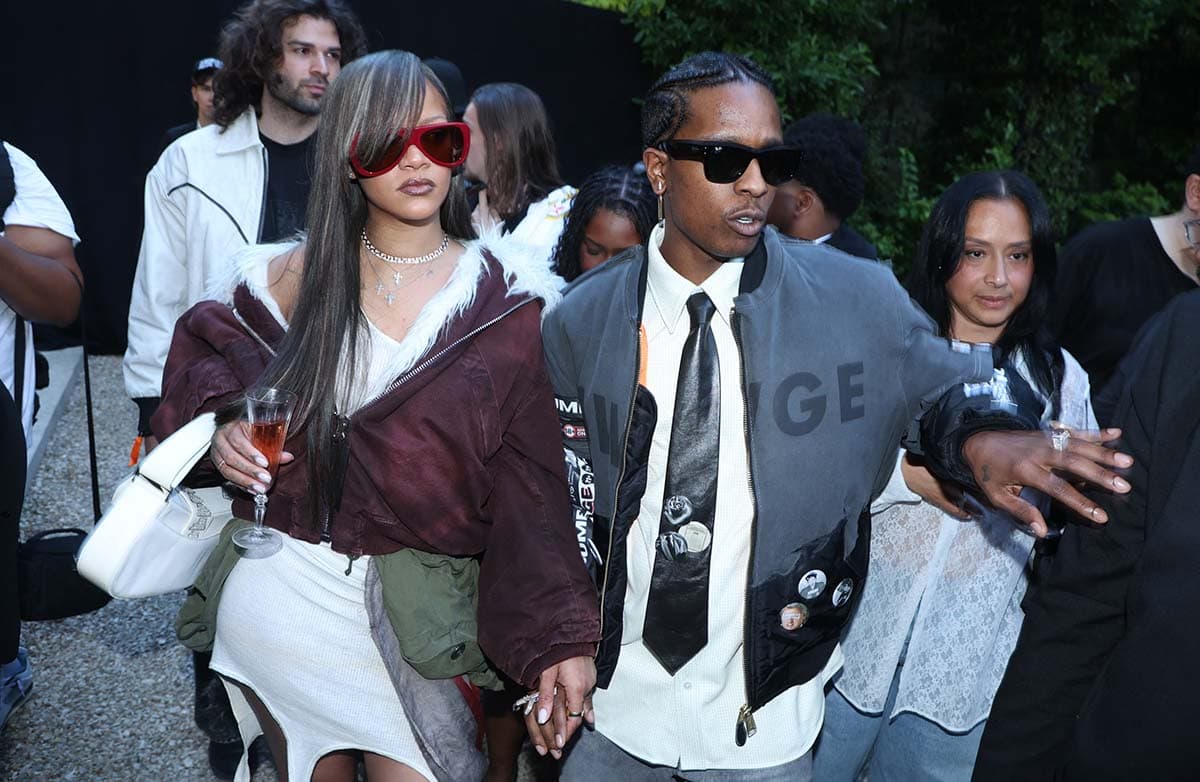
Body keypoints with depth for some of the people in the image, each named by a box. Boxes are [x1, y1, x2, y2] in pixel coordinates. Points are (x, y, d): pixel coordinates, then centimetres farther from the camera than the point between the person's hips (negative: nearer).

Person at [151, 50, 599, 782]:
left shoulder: (507, 297, -7)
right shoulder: (293, 277, -2)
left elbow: (532, 484, -10)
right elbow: (206, 354, 16)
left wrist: (560, 638, -17)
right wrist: (221, 427, -6)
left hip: (419, 611, -2)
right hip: (283, 590, 2)